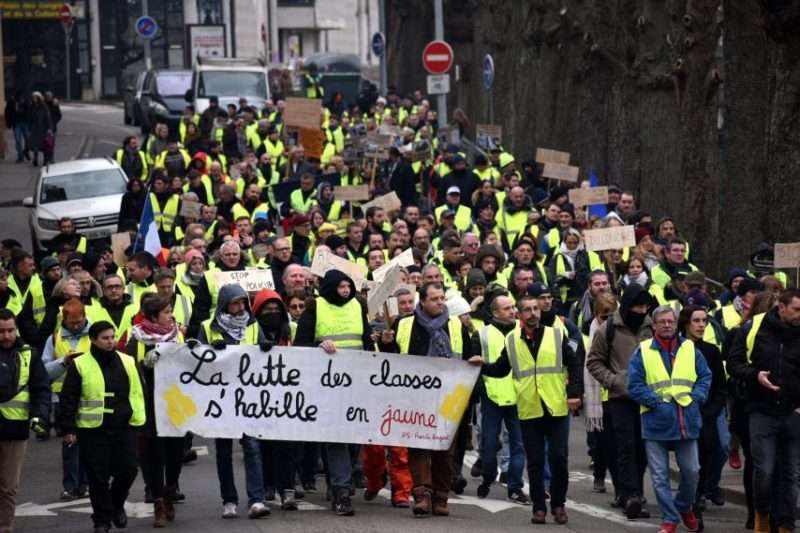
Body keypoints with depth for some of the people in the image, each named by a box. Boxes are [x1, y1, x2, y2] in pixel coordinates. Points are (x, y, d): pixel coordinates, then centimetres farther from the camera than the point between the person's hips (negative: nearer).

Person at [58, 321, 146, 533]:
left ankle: (117, 505, 27)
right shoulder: (80, 365, -3)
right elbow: (68, 400, -1)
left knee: (127, 470, -1)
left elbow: (137, 394, 12)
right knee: (98, 477, 0)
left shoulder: (127, 362, 6)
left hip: (123, 428, 2)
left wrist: (139, 421, 9)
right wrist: (68, 429, -4)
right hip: (93, 430, -2)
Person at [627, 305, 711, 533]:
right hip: (656, 422, -2)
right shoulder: (643, 351, 1)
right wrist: (657, 402, -12)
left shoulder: (690, 348, 8)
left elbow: (705, 377, 10)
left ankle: (684, 508, 30)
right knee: (660, 475, 0)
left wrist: (694, 398, -6)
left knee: (691, 471, 5)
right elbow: (634, 384, -3)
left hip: (687, 421, 2)